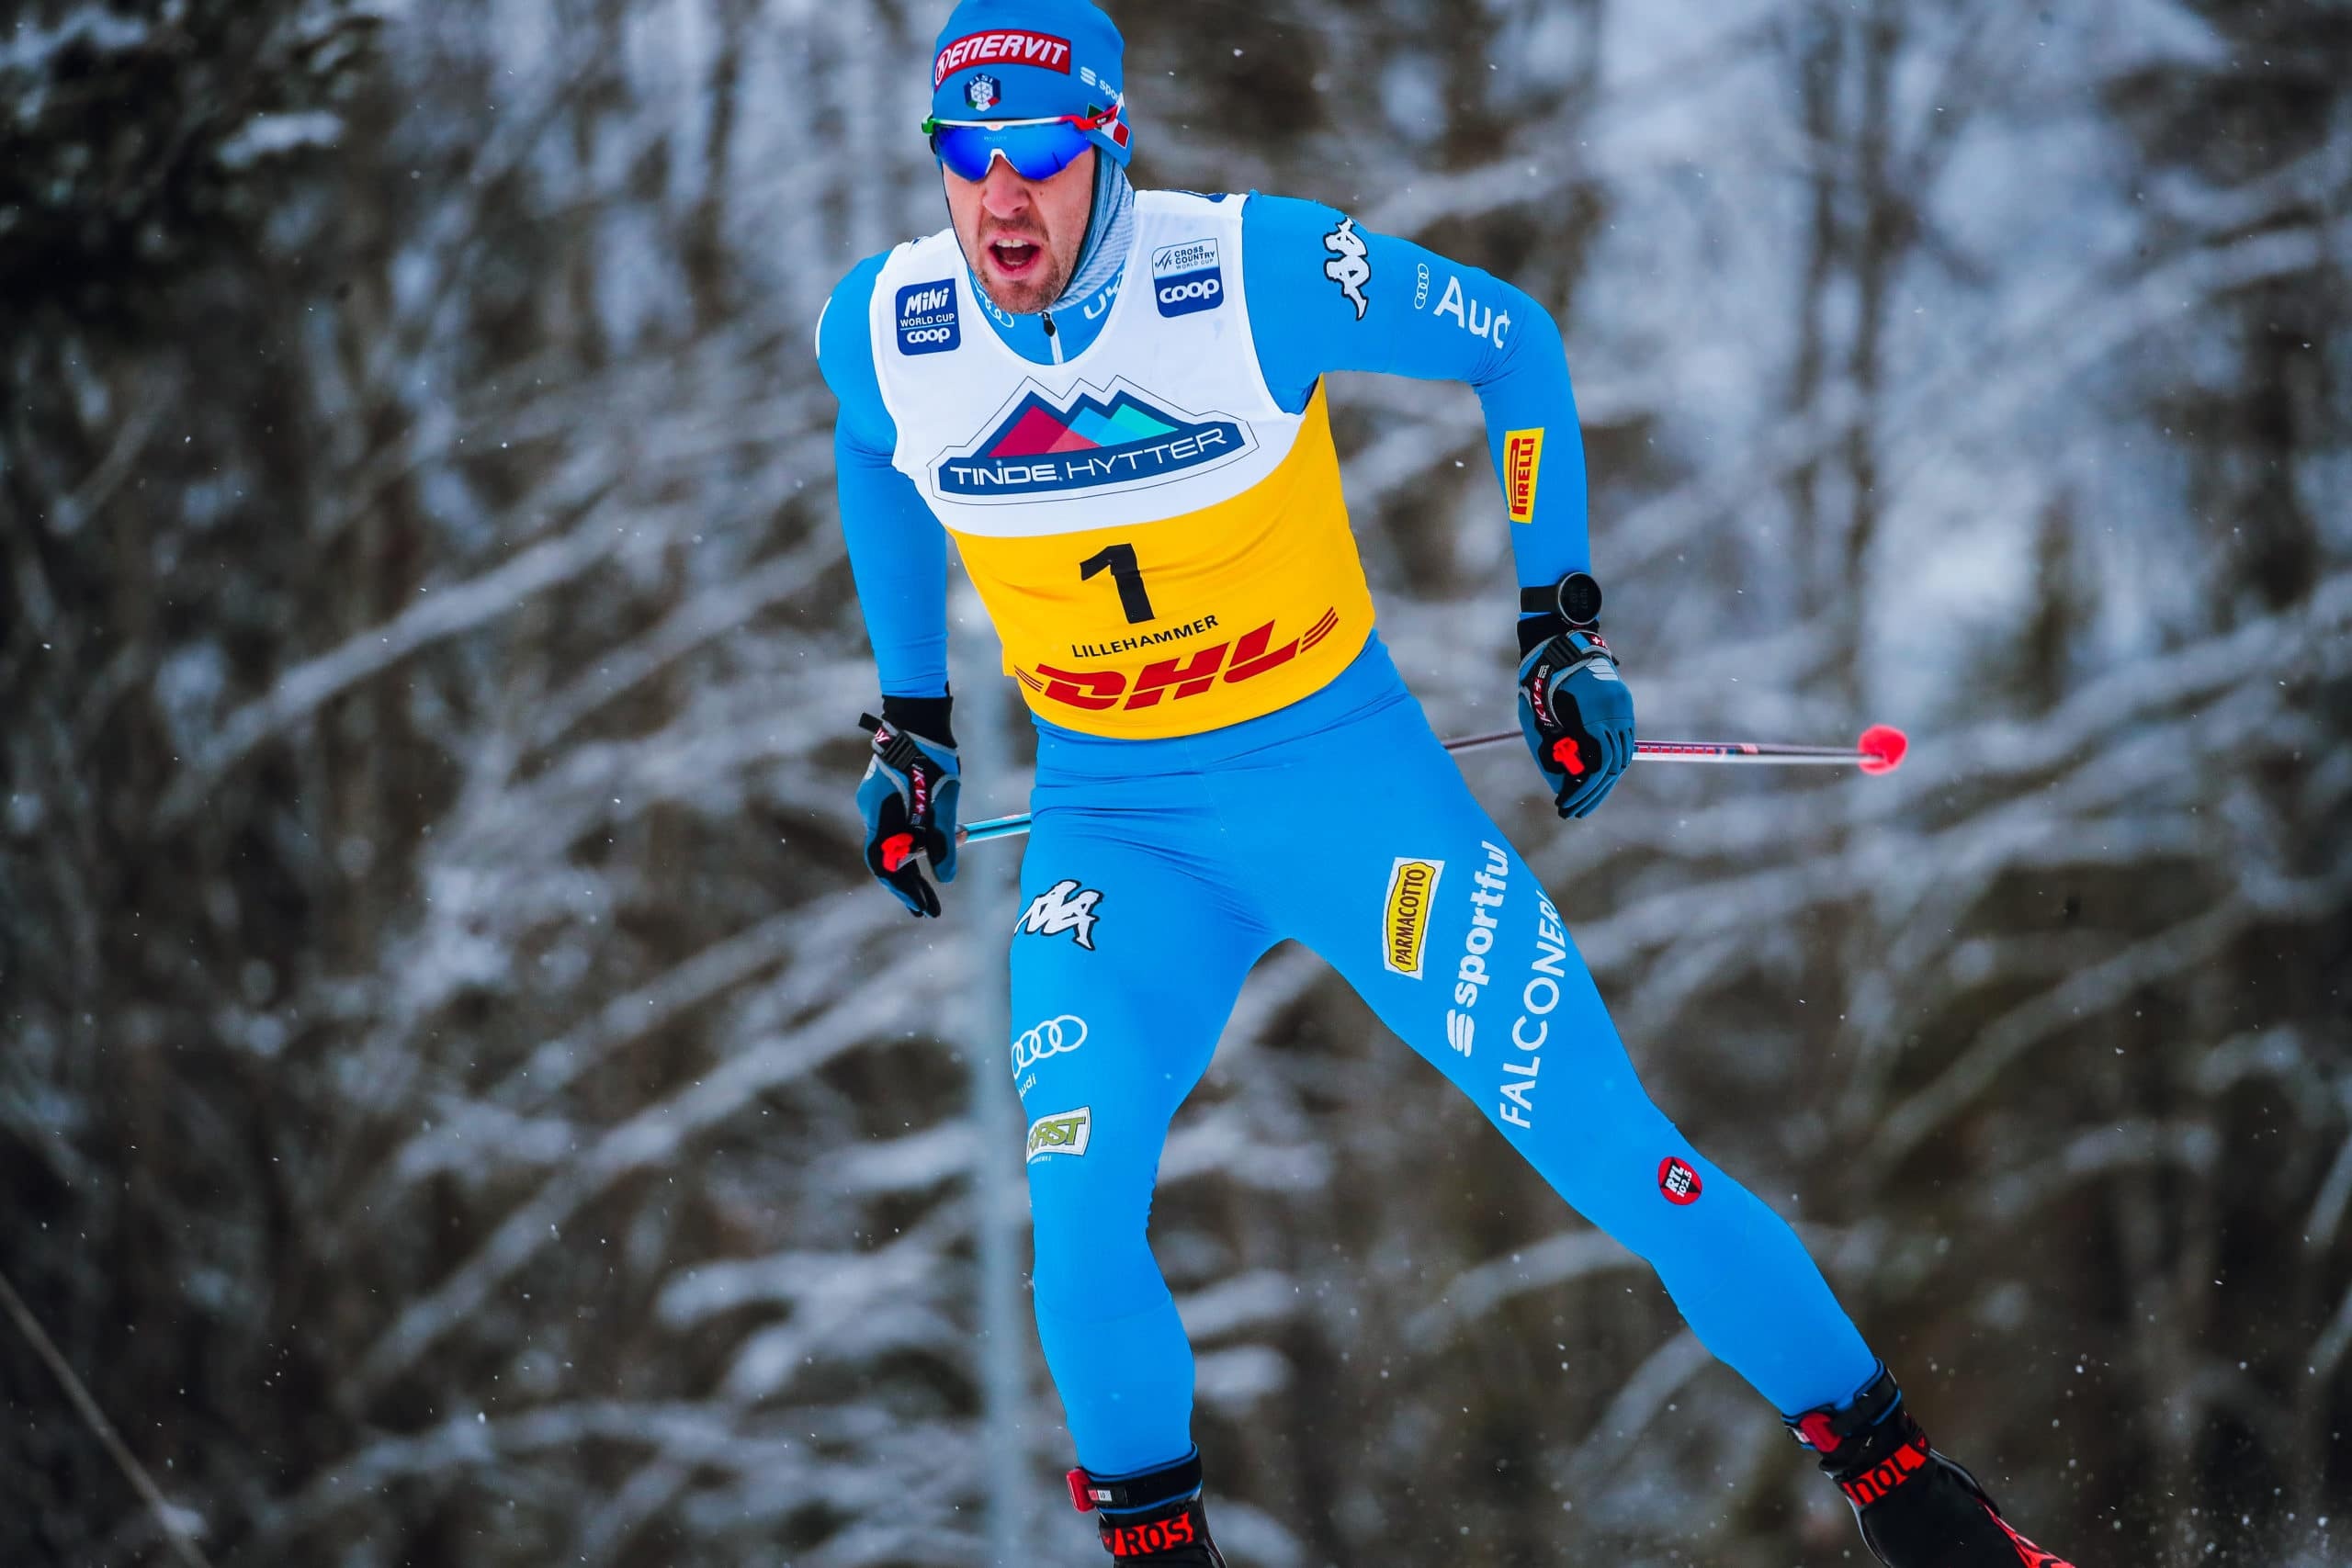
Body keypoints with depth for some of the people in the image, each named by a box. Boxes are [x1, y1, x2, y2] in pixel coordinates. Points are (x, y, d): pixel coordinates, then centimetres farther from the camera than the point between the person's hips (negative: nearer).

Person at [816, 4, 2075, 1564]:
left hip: (1343, 773, -2)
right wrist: (913, 719, 18)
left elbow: (1515, 341, -4)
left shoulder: (1262, 272, -21)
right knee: (1079, 1223, -16)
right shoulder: (882, 330, -11)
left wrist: (1563, 619, -3)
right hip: (1110, 821, 2)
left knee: (1612, 1151, -4)